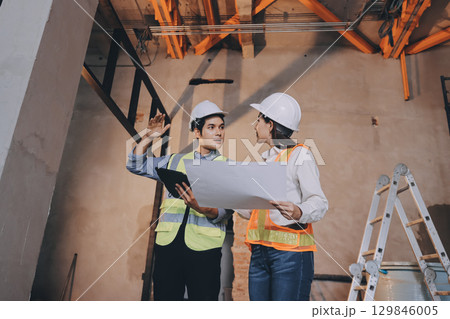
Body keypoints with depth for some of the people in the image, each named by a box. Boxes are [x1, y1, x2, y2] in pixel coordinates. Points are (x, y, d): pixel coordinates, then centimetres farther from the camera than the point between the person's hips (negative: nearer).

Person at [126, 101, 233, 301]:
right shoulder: (176, 161, 16)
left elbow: (225, 210, -5)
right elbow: (135, 166, 21)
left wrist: (203, 208, -26)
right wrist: (148, 137, 8)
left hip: (203, 247, -2)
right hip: (168, 244, 3)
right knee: (165, 298, 6)